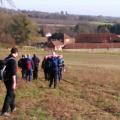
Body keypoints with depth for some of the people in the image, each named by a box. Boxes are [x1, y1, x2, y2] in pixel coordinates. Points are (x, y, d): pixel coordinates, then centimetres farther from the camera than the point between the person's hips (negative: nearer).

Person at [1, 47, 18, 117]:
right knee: (9, 95, -3)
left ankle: (13, 107, 34)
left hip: (6, 79, 8)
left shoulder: (7, 59, 9)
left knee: (12, 94, 21)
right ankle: (4, 111, -4)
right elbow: (13, 73, -22)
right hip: (11, 80, -8)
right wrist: (14, 82, -23)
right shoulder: (13, 60, -18)